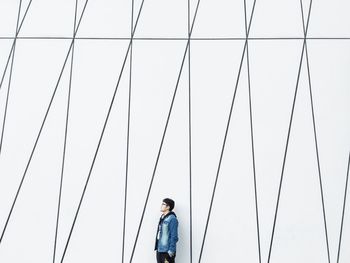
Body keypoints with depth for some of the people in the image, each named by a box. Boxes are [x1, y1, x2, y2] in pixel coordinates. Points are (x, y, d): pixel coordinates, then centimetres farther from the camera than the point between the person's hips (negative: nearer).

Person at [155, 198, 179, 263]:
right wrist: (157, 248, 15)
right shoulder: (162, 218, 12)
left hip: (167, 251, -9)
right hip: (159, 250, 9)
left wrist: (171, 252, -16)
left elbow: (174, 237, -15)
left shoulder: (172, 219, -13)